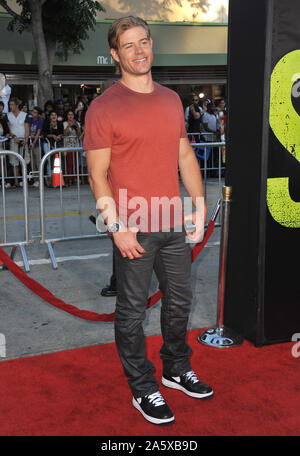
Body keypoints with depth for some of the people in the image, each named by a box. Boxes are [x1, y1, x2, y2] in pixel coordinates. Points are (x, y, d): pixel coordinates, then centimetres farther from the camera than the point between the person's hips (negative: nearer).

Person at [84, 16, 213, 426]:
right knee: (132, 312, 7)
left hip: (173, 225, 6)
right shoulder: (104, 107, -9)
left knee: (180, 301, 18)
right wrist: (118, 228, -17)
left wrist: (201, 206, 6)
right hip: (134, 230, -6)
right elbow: (97, 175, -11)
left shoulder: (171, 100, 10)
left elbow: (185, 154, 14)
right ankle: (143, 391, 24)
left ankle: (177, 370, 39)